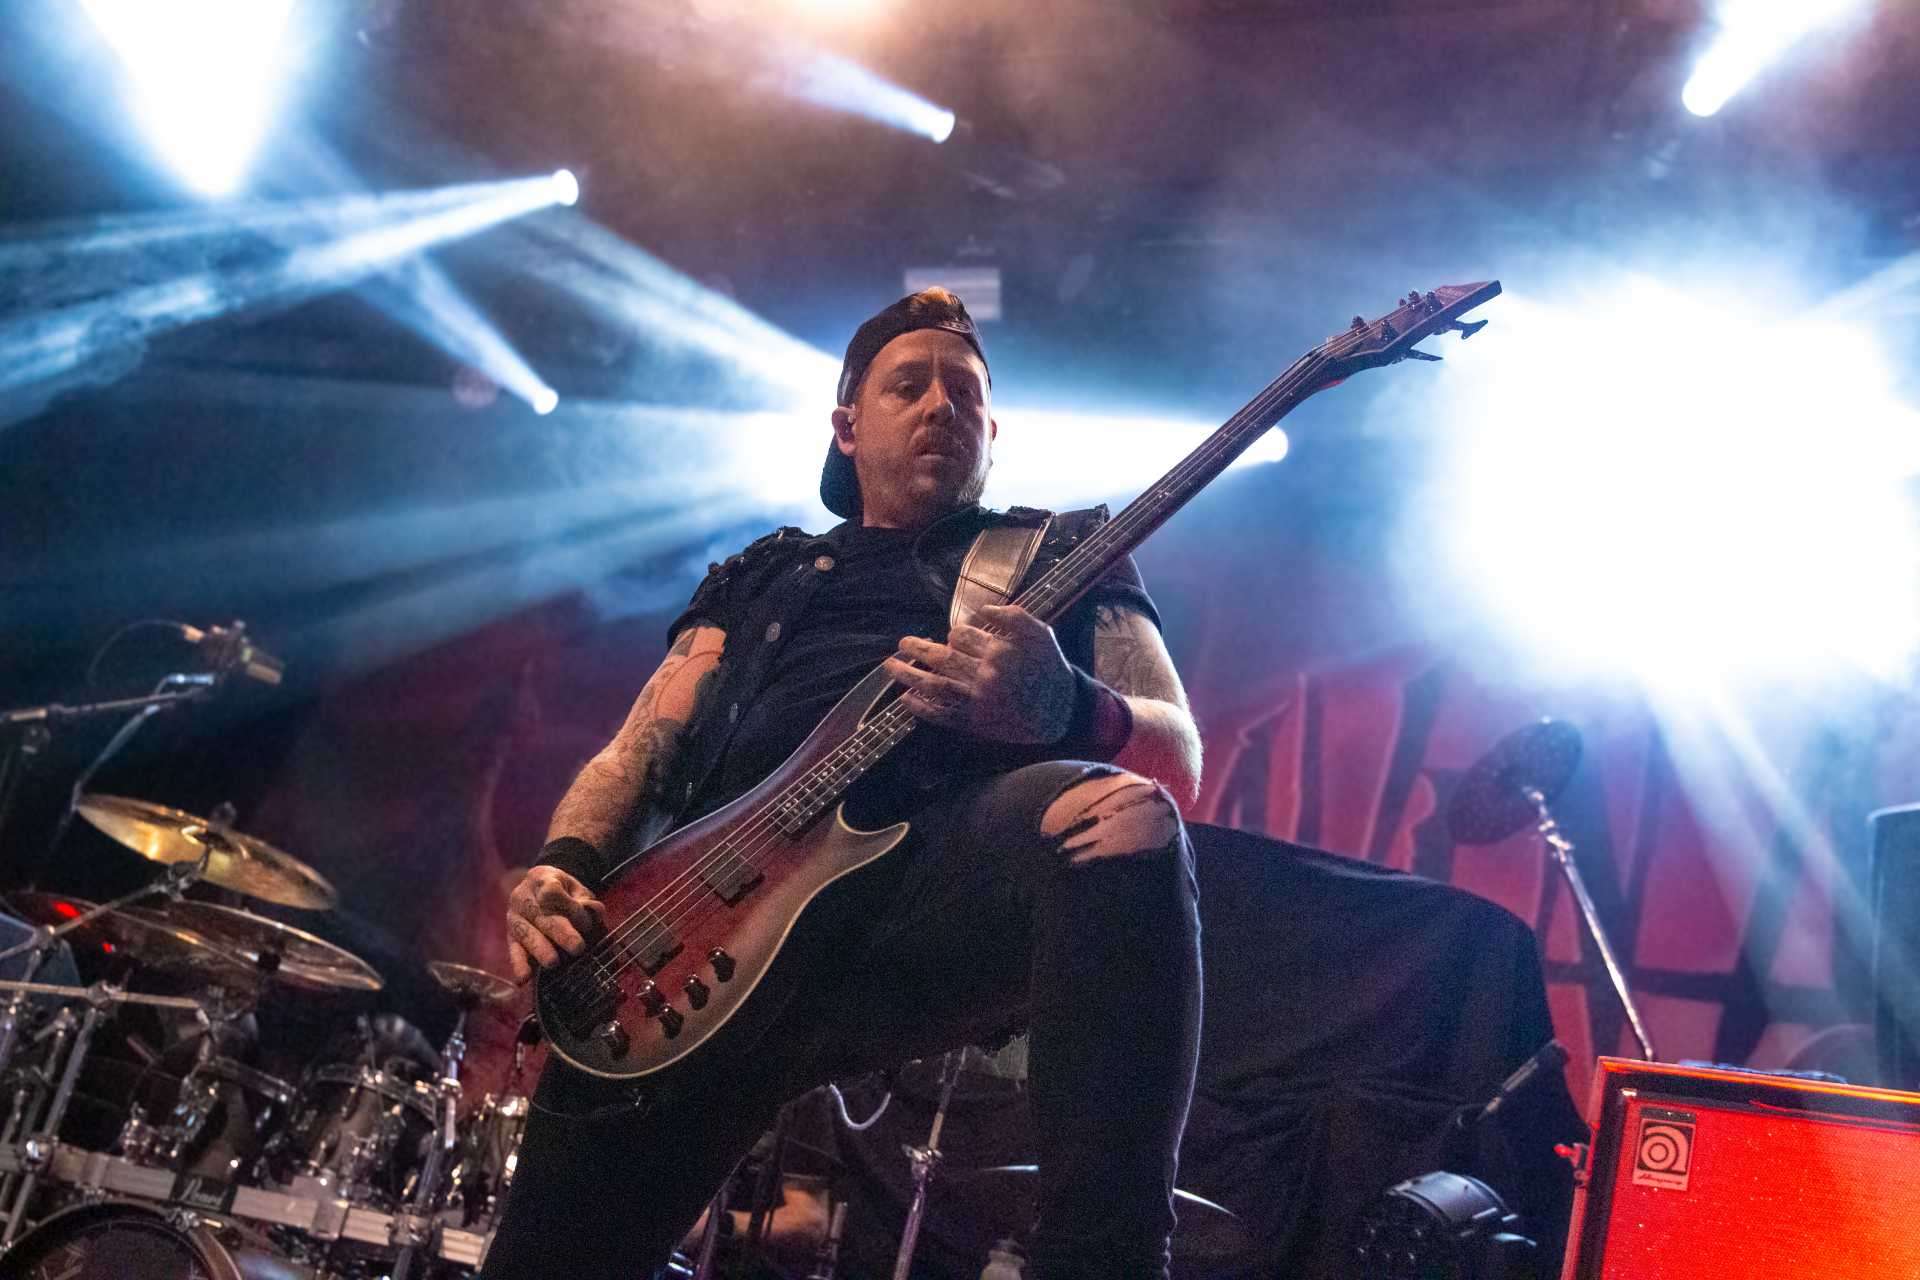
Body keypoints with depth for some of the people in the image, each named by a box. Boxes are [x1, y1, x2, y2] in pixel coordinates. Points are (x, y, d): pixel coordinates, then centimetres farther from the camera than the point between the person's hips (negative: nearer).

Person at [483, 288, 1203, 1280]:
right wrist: (566, 870, -2)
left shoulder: (1064, 556, 24)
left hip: (955, 879, -2)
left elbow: (1177, 759, 10)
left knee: (1121, 820, -36)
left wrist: (1067, 711, -15)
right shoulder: (759, 577, 31)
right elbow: (640, 752, 22)